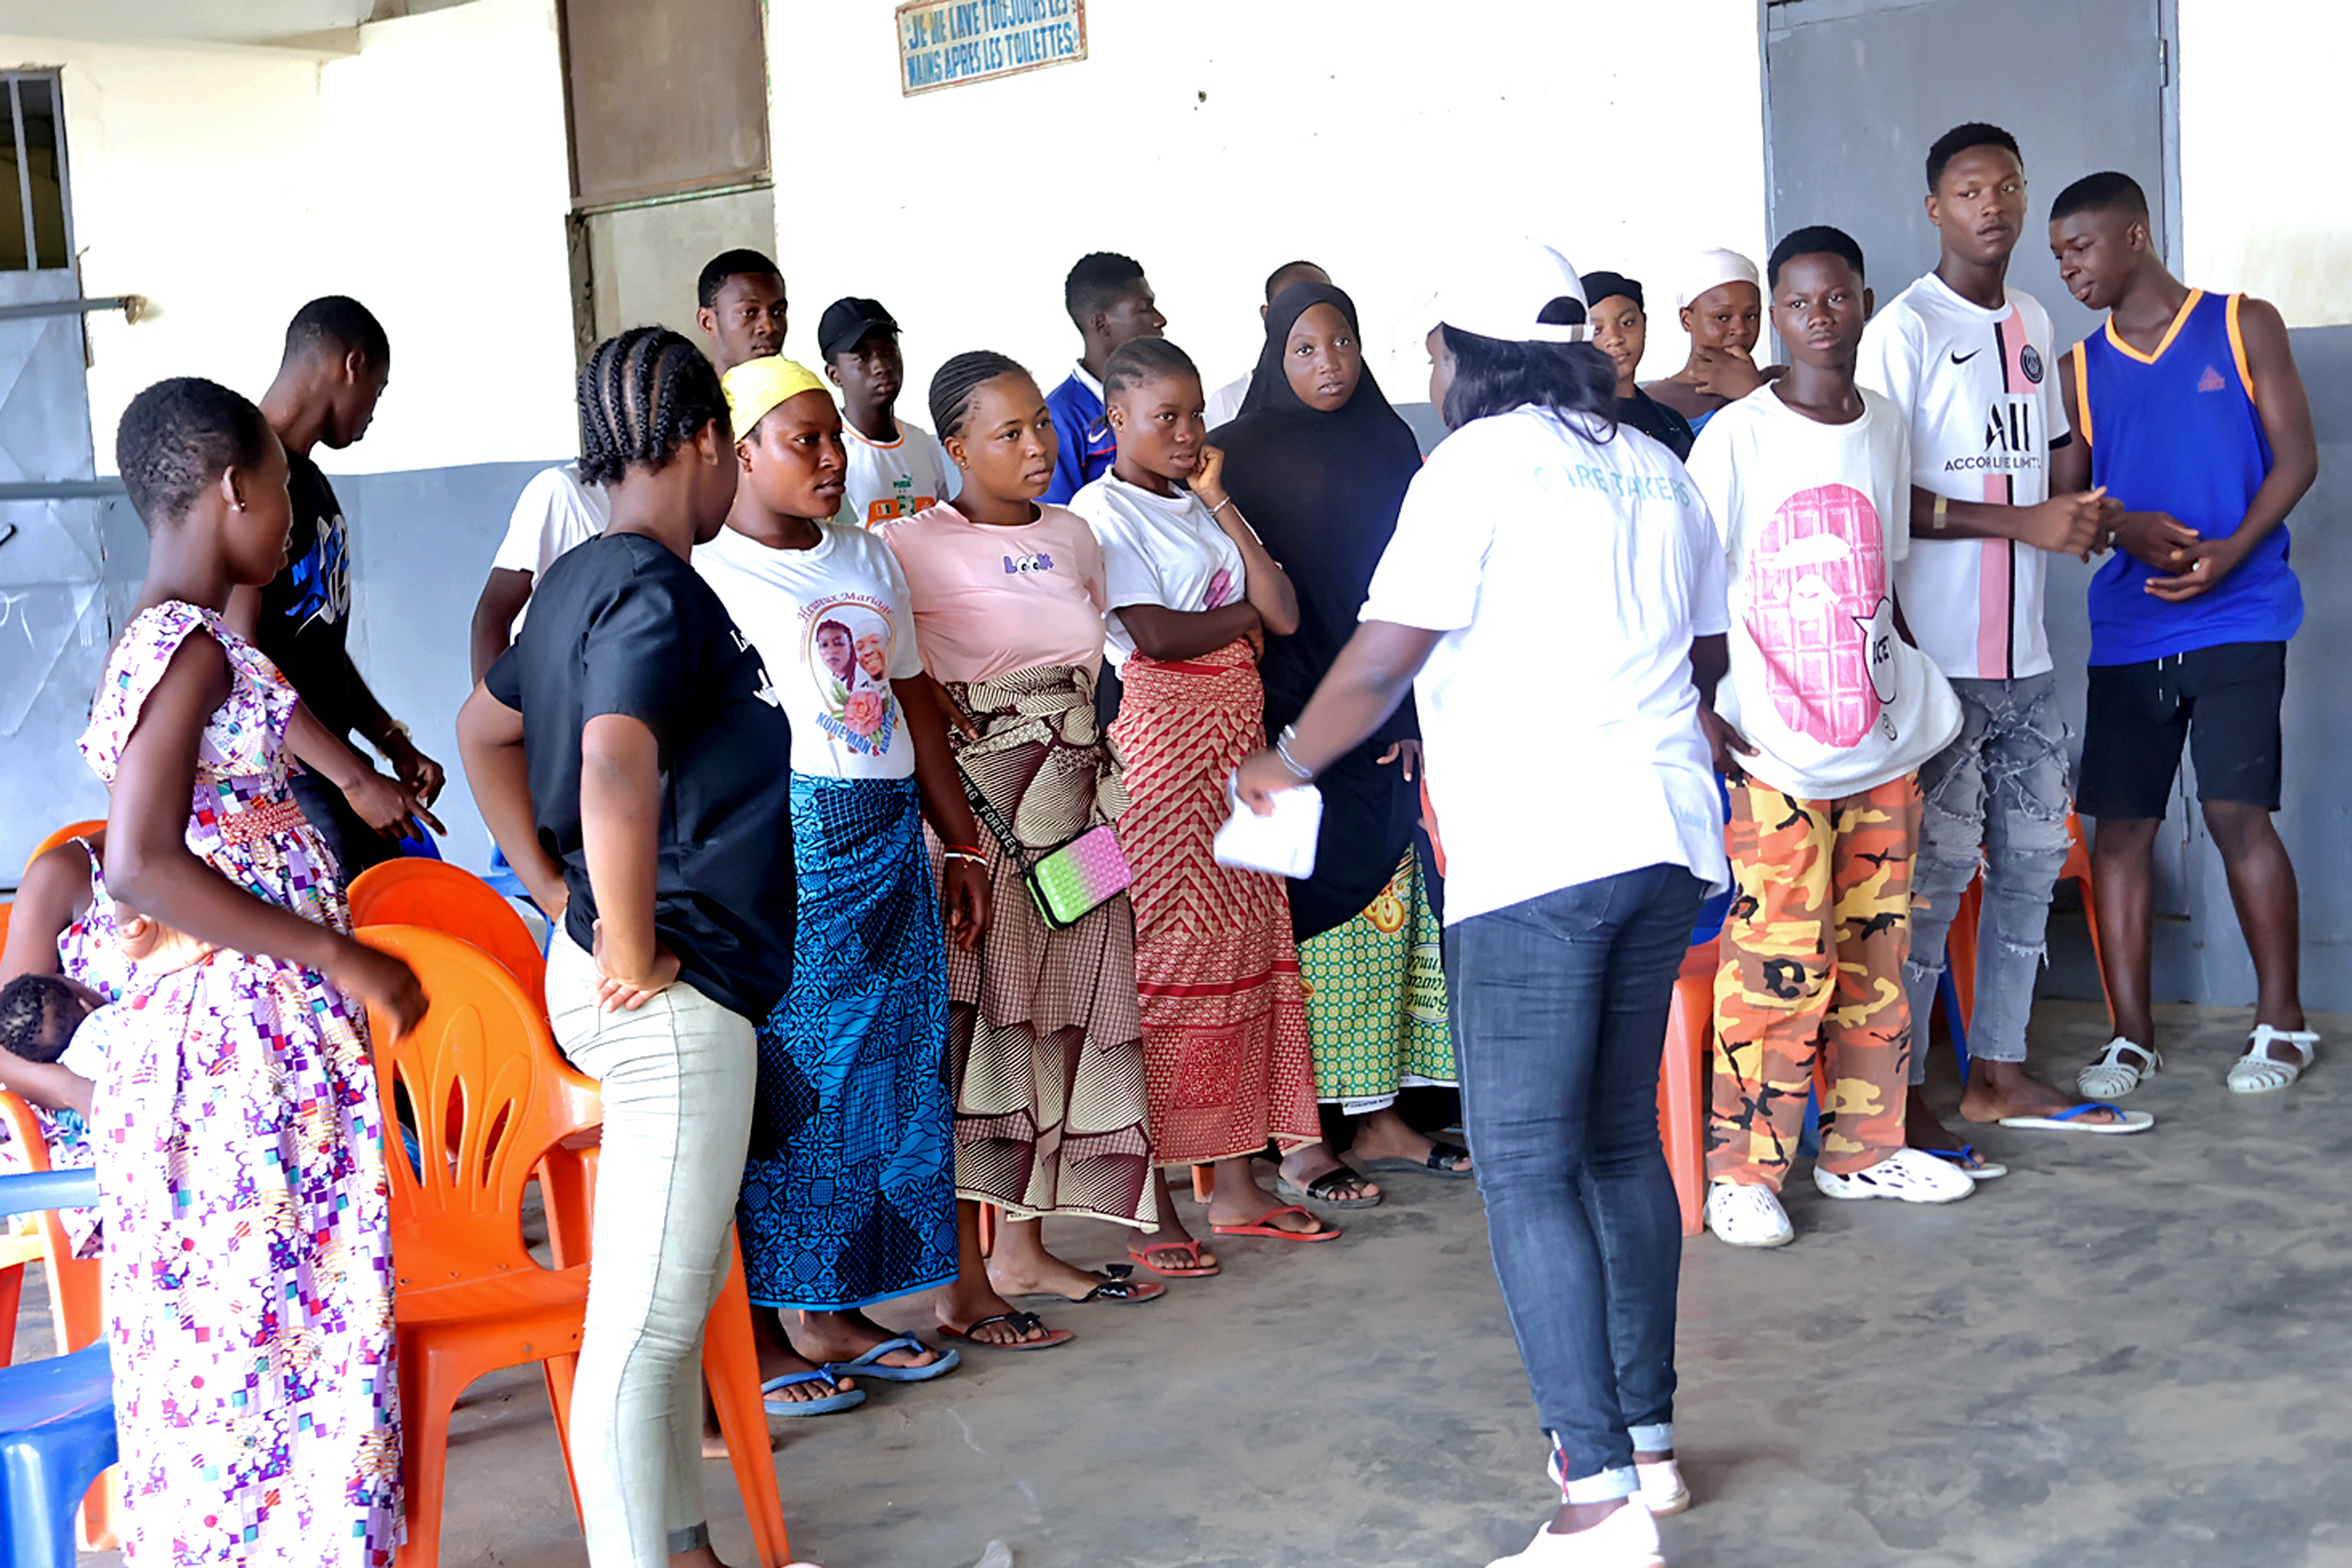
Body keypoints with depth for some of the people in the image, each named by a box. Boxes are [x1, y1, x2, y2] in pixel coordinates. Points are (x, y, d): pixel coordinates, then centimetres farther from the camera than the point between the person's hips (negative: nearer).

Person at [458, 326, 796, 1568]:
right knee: (646, 1316, -2)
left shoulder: (581, 579, 13)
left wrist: (557, 894, 19)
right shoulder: (656, 592, -17)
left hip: (655, 989, 10)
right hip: (667, 997, -10)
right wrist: (631, 951, -23)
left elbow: (485, 730, 25)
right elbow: (618, 765, -34)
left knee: (676, 1294, 20)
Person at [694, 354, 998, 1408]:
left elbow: (915, 704, 20)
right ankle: (753, 1333, 9)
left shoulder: (864, 559, 16)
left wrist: (963, 843, 19)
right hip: (773, 854, -7)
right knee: (776, 1086, -3)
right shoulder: (702, 570, -7)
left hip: (888, 847, 7)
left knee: (885, 1076, 10)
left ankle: (831, 1311, 22)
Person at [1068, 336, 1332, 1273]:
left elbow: (1284, 615, 3)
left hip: (1238, 738, 7)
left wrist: (1220, 501, 1)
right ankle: (1148, 1206, -1)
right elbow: (1155, 634, -17)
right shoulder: (1101, 511, -5)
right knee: (1158, 958, -7)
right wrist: (1245, 614, -1)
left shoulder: (1204, 507, 17)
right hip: (1160, 744, -7)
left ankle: (1236, 1186, 14)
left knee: (1244, 947, 6)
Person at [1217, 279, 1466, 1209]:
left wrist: (1416, 714, 1)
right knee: (1310, 912, -4)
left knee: (1390, 908, 8)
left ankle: (1378, 1120, 18)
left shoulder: (1389, 446, 11)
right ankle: (1298, 1139, 4)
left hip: (1385, 726, 5)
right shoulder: (1248, 457, -3)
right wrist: (1285, 732, -12)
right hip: (1293, 725, -5)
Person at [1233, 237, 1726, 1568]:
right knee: (1622, 1139, 17)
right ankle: (1649, 1437, 24)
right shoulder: (1655, 469, 17)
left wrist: (1282, 768, 7)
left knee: (1528, 1166, -5)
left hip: (1533, 856, -8)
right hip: (1665, 835, 8)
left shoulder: (1478, 462, -5)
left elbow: (1380, 664, -8)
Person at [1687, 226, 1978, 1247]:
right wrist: (1701, 714, -14)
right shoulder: (1734, 438, -5)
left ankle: (1863, 1148, 22)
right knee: (1779, 962, -7)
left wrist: (1926, 689, 15)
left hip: (1883, 742, 6)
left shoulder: (1886, 428, 11)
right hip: (1776, 751, -5)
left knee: (1876, 955, 10)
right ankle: (1744, 1171, 4)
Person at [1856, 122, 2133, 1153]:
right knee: (1934, 872, -5)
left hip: (2024, 653, 8)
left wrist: (2079, 517, 3)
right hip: (1938, 658, -8)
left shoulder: (2034, 324, 15)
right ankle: (1900, 1096, 5)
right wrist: (2024, 522, -17)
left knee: (2032, 859, 12)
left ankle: (1998, 1075, 23)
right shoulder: (1903, 331, -9)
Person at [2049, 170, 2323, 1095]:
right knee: (2120, 824, 0)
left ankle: (2282, 1022, 7)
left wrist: (2229, 551, -15)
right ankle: (2130, 1036, 9)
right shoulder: (2077, 371, 13)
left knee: (2236, 811, -9)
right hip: (2128, 628, 3)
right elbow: (2062, 500, 10)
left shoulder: (2244, 326, 5)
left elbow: (2296, 458, 1)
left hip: (2237, 615, -3)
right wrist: (2129, 531, -12)